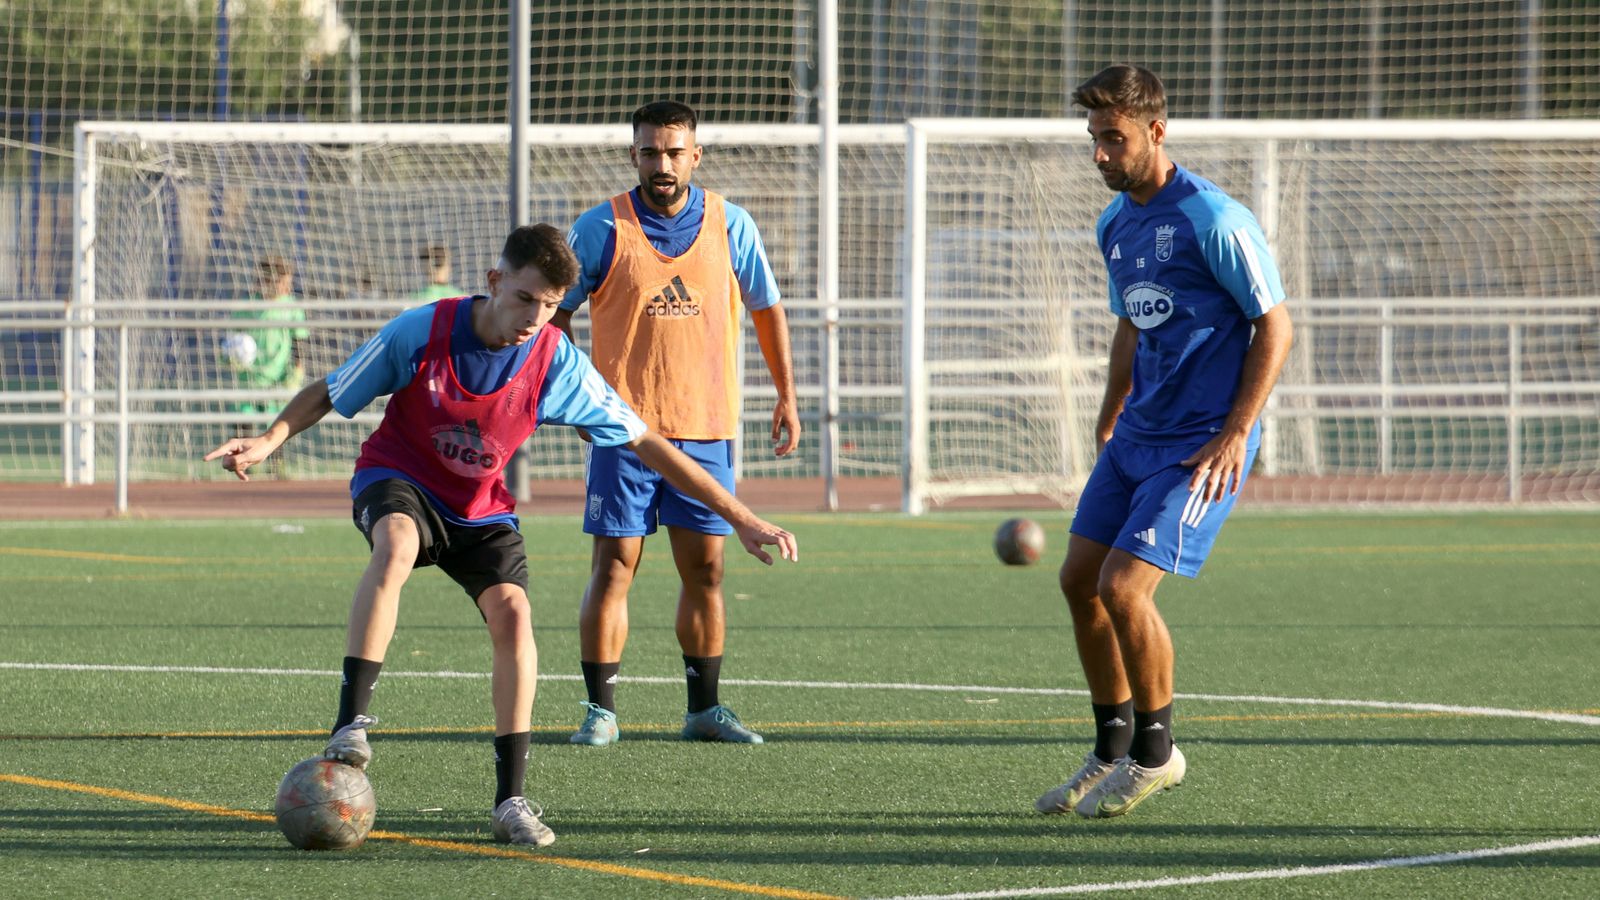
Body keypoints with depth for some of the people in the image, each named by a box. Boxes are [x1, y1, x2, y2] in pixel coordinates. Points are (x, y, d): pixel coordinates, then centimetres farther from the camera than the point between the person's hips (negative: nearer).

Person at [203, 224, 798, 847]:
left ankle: (511, 800, -14)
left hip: (481, 510, 2)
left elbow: (643, 442, -8)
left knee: (512, 610, -22)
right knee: (397, 545, -37)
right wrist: (269, 440, -24)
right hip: (398, 479, -2)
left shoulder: (557, 362, -15)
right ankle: (351, 723, -38)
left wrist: (739, 517, -8)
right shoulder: (422, 331, -19)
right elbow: (329, 394, -6)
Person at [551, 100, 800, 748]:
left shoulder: (730, 226, 5)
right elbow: (555, 313, 5)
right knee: (614, 566, -6)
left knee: (704, 569, 5)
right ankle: (600, 710, -1)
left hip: (707, 427, 2)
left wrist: (786, 396, 10)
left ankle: (704, 710, 14)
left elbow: (766, 309, 15)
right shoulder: (601, 228, -2)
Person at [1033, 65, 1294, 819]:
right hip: (1138, 433, 9)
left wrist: (1236, 433, -17)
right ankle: (1112, 749, 20)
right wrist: (1110, 417, 20)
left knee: (1123, 587, -15)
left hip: (1202, 445, -8)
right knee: (1080, 580, 6)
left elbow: (1276, 326, -13)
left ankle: (1156, 752, 3)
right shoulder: (1115, 225, 9)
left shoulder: (1214, 220, -16)